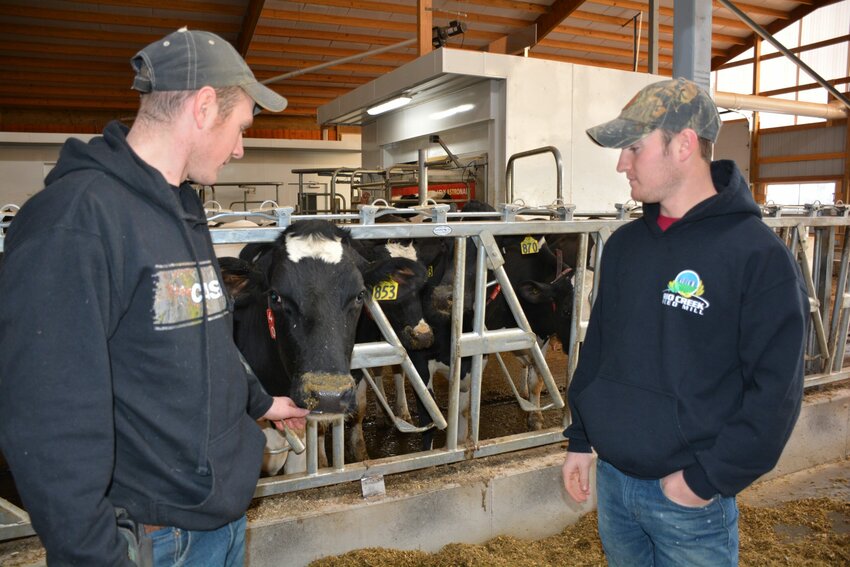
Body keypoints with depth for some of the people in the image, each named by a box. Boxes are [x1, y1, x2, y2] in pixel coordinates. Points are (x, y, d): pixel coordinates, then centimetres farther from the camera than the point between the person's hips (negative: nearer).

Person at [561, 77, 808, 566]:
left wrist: (708, 480, -15)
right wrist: (581, 440, 10)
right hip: (611, 480, 6)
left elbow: (775, 389, -15)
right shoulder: (625, 244, 3)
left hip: (690, 499, -5)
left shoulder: (759, 254, -15)